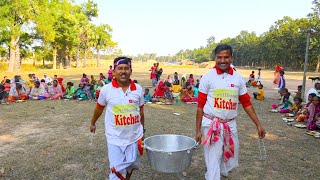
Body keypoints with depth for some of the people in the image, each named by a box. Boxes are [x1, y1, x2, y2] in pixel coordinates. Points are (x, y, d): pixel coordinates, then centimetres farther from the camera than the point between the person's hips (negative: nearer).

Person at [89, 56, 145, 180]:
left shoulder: (138, 89, -5)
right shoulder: (106, 89, -10)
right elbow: (99, 108, 7)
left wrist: (142, 129, 16)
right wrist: (93, 123, 21)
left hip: (135, 137, 3)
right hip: (115, 138, -2)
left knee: (130, 167, 21)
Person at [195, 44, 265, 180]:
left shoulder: (238, 78, 2)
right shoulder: (208, 77, -8)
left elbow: (246, 103, 10)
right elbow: (200, 105, -5)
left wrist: (258, 124, 7)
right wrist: (198, 130, -5)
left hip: (231, 124, 4)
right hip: (211, 124, -4)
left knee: (231, 158, 18)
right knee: (213, 160, 1)